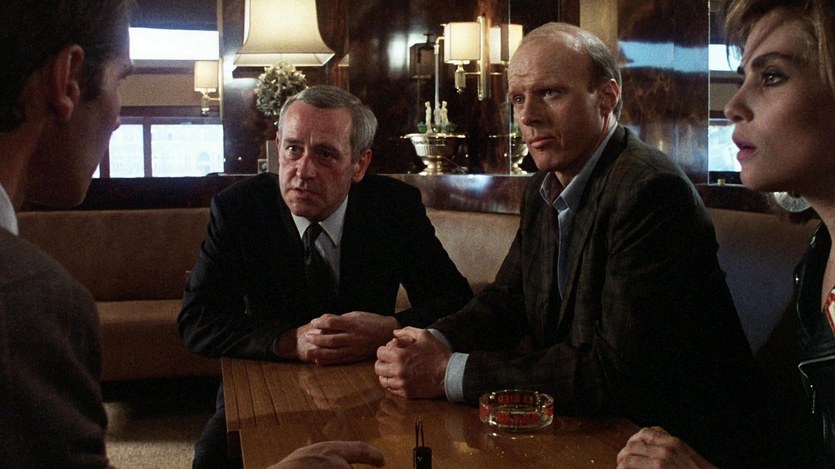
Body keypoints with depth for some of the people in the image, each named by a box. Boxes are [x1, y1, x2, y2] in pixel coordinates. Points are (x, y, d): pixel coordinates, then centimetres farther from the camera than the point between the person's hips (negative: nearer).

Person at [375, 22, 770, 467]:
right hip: (582, 428, 7)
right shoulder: (543, 189, 6)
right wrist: (435, 343, -11)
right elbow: (504, 300, 11)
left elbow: (617, 372, -27)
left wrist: (449, 372, -25)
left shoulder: (651, 190, -22)